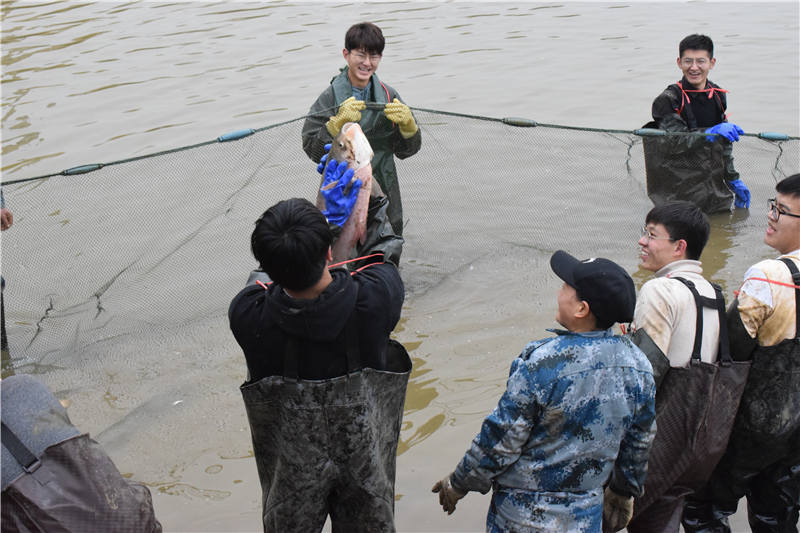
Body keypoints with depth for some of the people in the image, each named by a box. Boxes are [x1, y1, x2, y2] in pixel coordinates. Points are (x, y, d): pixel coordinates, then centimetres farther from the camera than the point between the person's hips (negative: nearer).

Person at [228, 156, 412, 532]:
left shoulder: (248, 316, -32)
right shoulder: (373, 300, -32)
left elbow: (266, 273, -6)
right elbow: (384, 251, -7)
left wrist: (327, 217, 0)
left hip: (292, 468, 0)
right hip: (364, 457, 0)